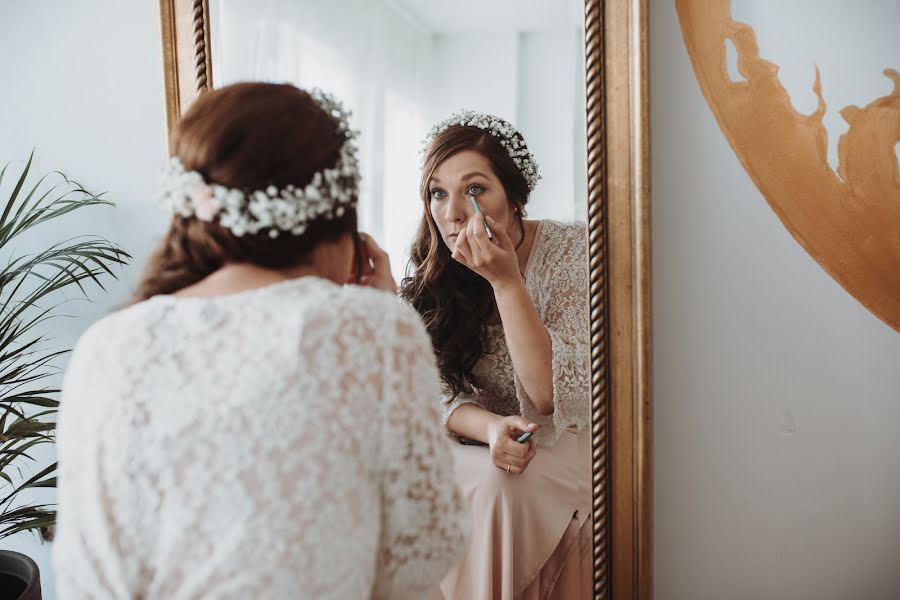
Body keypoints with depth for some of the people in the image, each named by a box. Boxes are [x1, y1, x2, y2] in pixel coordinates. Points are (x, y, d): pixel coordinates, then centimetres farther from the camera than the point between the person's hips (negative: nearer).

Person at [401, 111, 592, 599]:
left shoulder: (570, 250, -16)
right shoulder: (429, 271, -7)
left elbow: (555, 398, -22)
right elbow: (440, 393, -5)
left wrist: (506, 280, -30)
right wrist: (492, 427, -27)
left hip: (564, 446, -2)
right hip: (476, 447, 2)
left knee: (498, 485, -30)